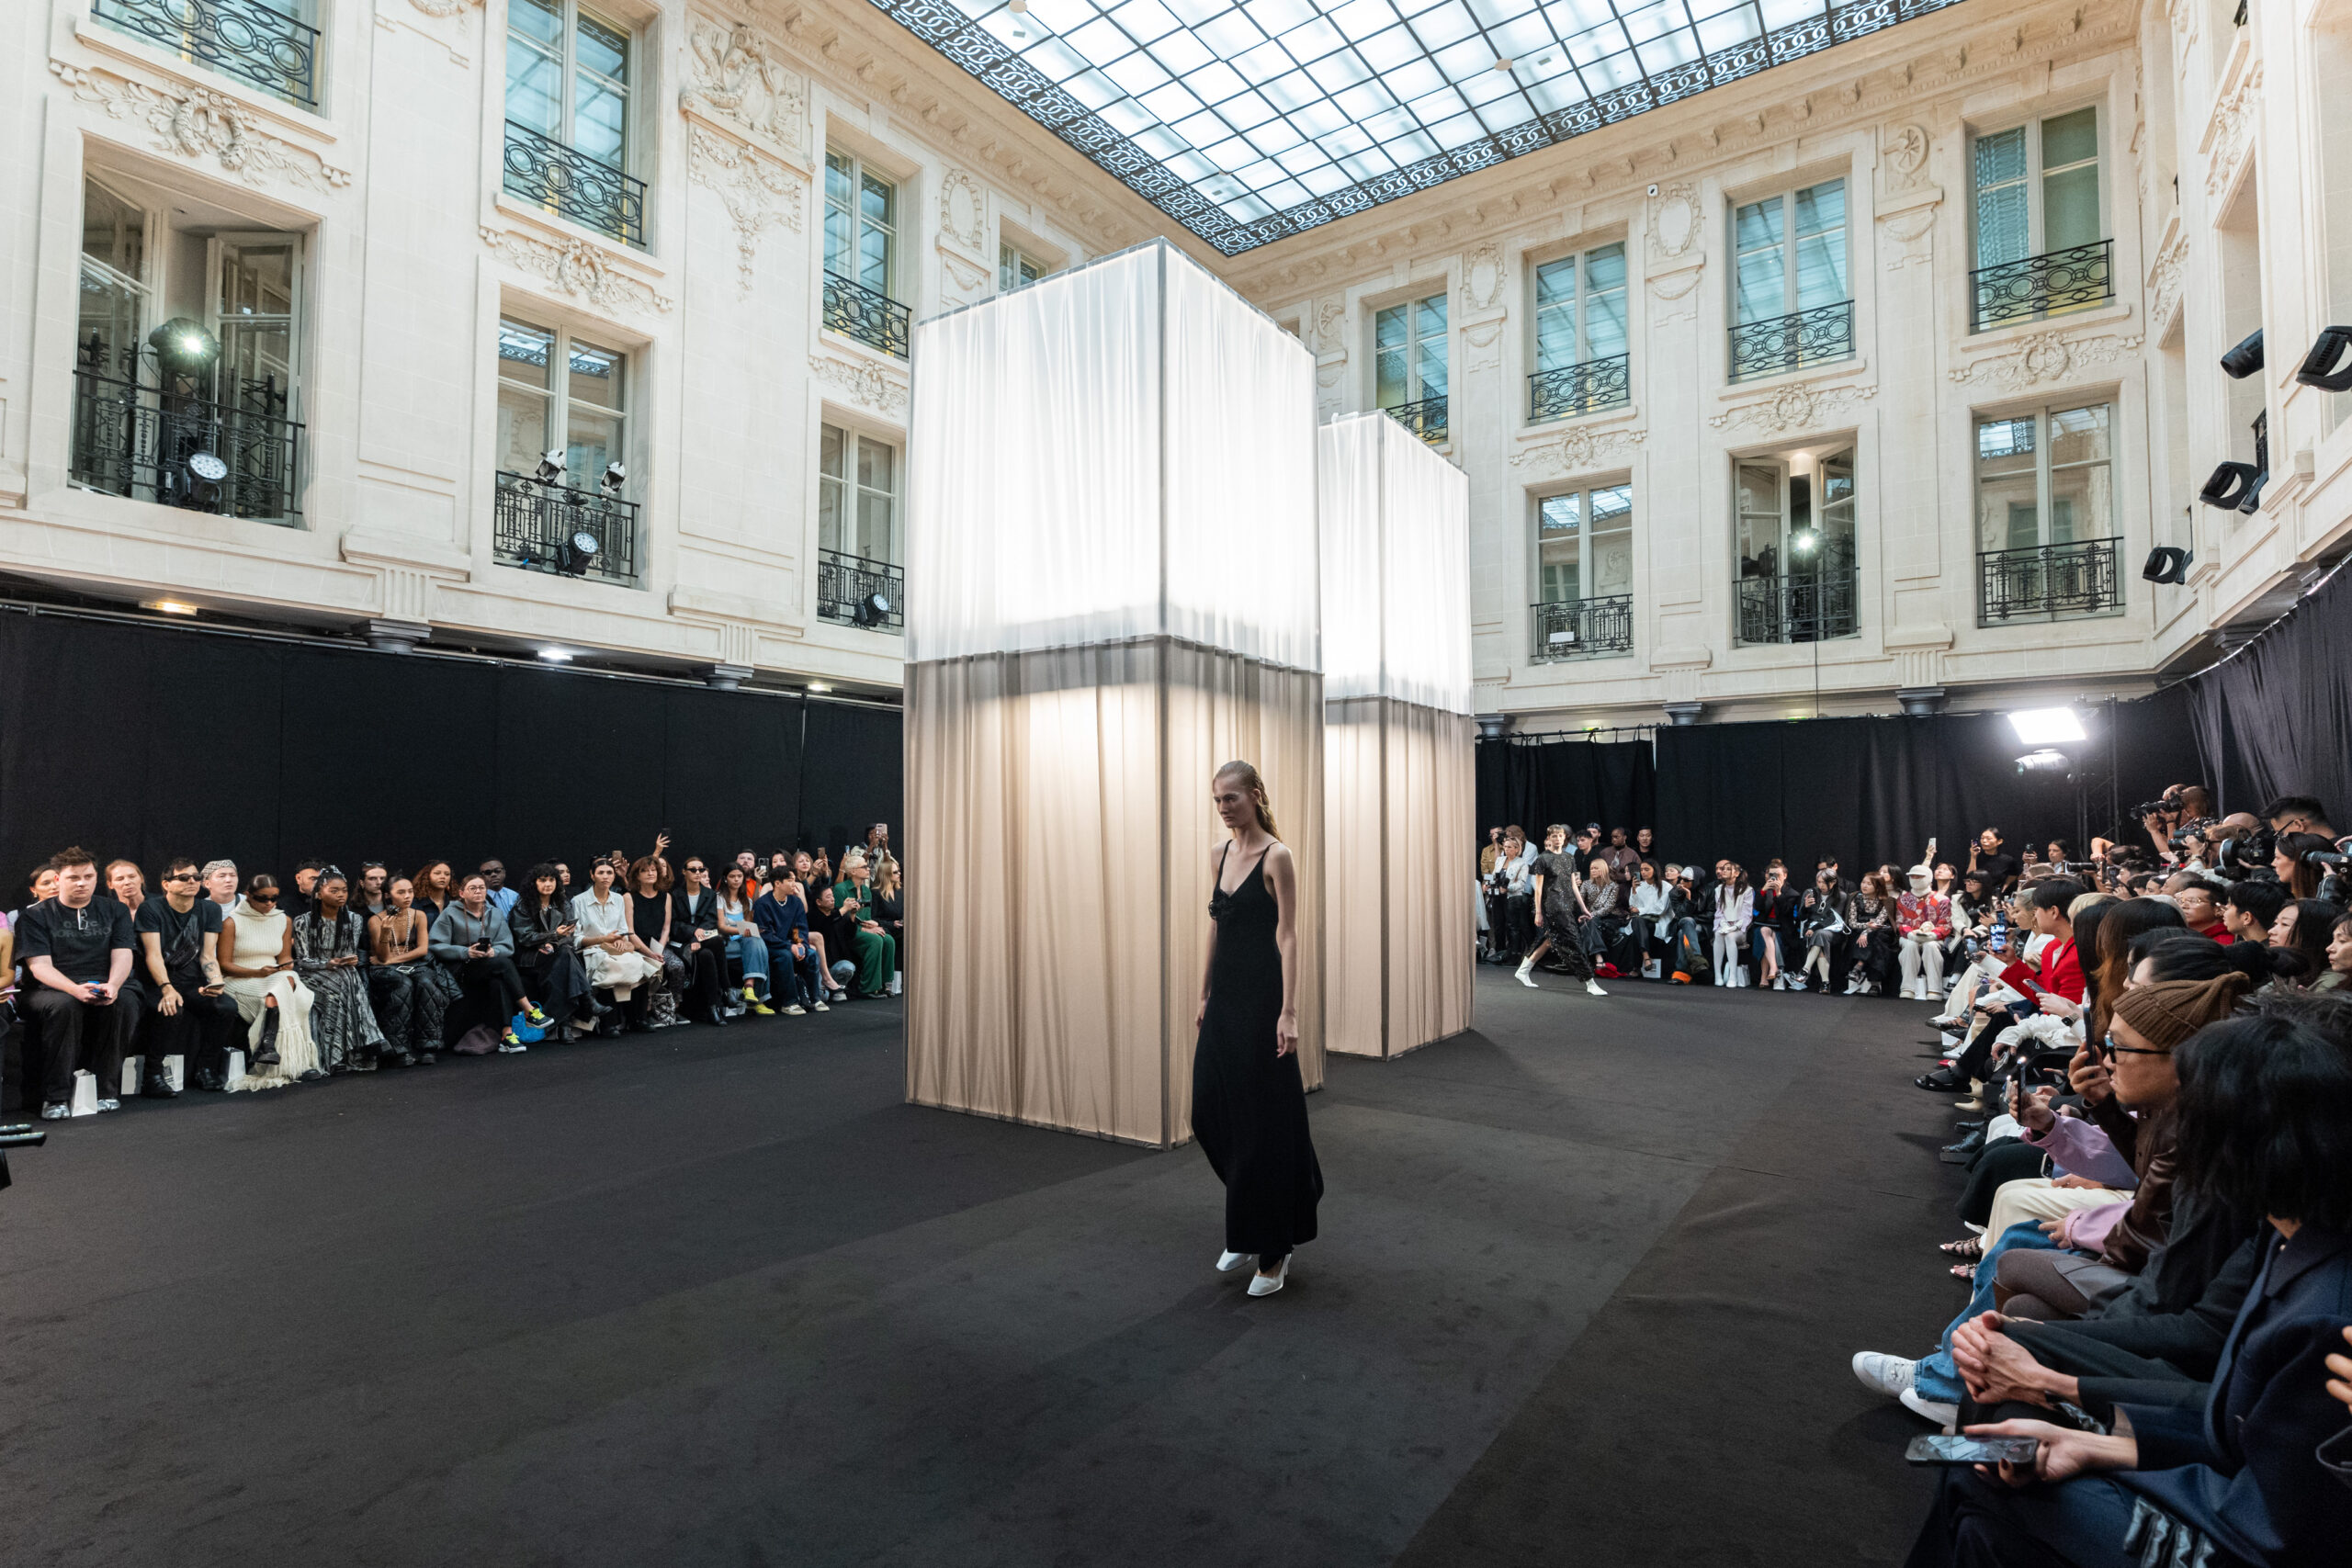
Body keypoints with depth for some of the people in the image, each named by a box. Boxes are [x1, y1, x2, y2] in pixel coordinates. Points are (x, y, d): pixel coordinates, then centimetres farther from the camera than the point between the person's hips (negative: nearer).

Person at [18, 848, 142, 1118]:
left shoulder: (115, 910, 14)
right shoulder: (35, 916, 7)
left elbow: (123, 955, 3)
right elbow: (39, 965, -5)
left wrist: (112, 985, -20)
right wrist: (75, 989, -25)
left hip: (102, 988, 1)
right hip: (50, 990, -1)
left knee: (125, 1002, -33)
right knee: (64, 1005, -36)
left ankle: (106, 1091, -24)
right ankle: (56, 1097, -28)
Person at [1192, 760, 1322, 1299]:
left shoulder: (1276, 856, -11)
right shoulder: (1219, 854, 10)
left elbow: (1288, 937, -15)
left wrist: (1288, 1012, -20)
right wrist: (1203, 995, 15)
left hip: (1261, 994, -7)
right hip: (1224, 995, 8)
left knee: (1264, 1119, 0)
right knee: (1210, 1113, 10)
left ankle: (1274, 1250, 14)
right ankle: (1246, 1231, 31)